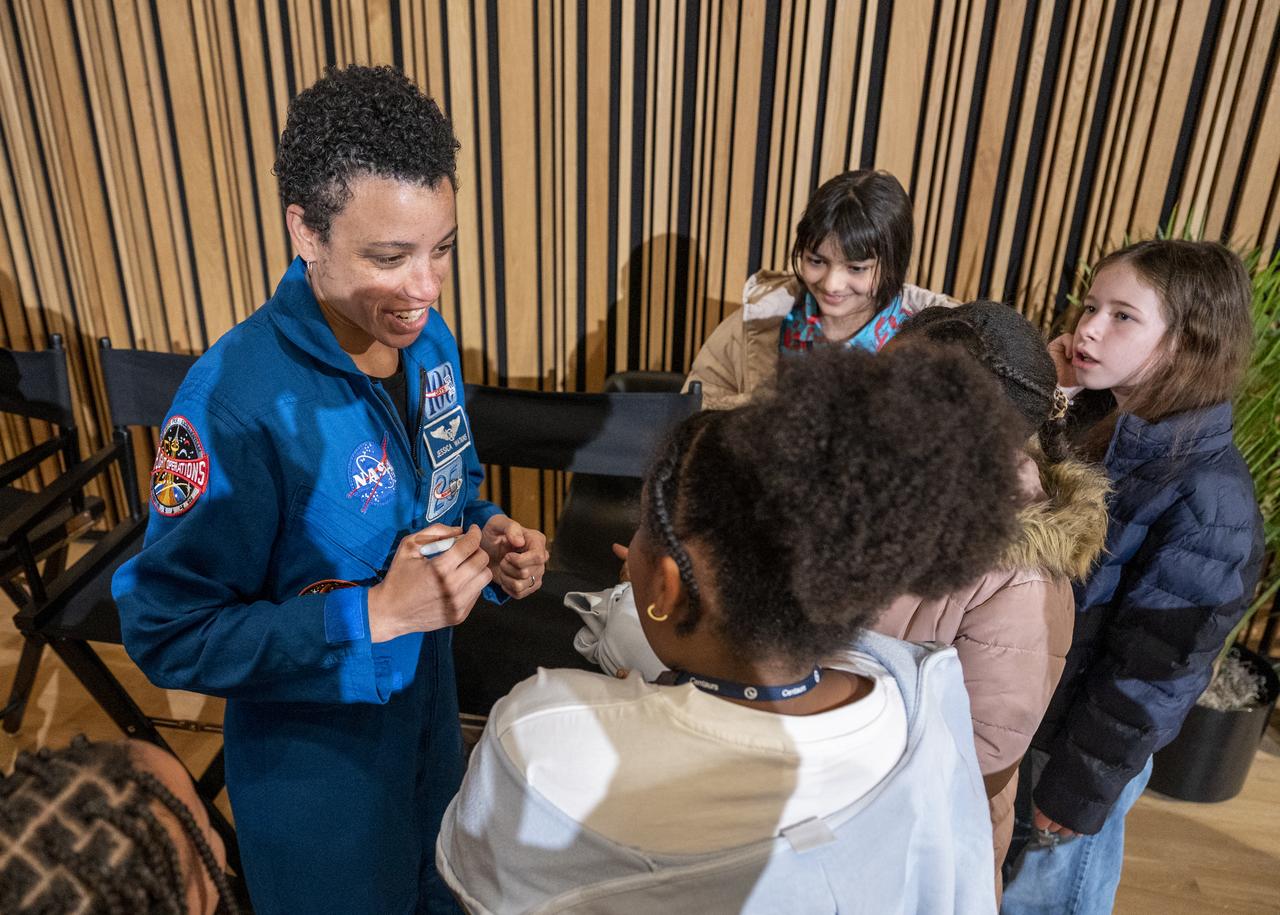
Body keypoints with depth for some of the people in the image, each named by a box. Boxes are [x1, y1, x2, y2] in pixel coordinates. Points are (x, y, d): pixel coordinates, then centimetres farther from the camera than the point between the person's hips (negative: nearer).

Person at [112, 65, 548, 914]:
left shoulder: (427, 337, -9)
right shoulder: (237, 397, -30)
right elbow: (167, 633, -24)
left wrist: (492, 535, -14)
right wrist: (374, 615, -32)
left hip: (430, 707, 6)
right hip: (312, 752, -5)